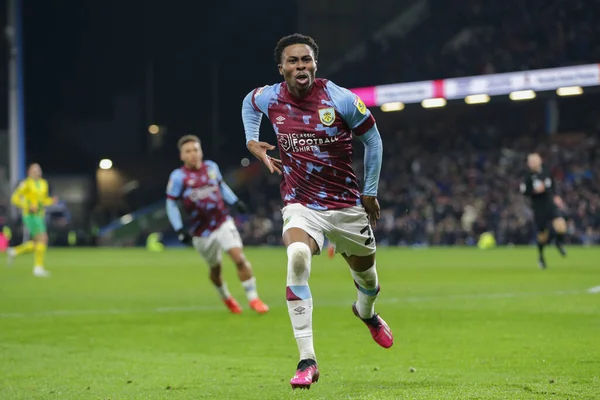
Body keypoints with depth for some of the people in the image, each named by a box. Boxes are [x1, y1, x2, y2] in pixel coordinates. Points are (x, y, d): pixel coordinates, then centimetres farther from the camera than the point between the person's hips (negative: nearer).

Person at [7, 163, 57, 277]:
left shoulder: (43, 183, 13)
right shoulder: (26, 184, -9)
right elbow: (15, 198, -10)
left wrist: (51, 201, 2)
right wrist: (28, 206, -22)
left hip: (39, 216, 8)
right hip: (30, 215, -8)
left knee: (37, 243, 9)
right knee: (42, 239, -16)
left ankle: (14, 252, 26)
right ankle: (38, 268, -12)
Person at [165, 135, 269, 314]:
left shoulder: (211, 167, 2)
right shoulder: (178, 177, -11)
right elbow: (171, 204, -6)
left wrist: (235, 202, 10)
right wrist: (180, 230, -13)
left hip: (223, 223, 2)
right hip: (202, 233, -2)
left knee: (239, 258, -15)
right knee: (215, 268, 12)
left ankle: (253, 298, -7)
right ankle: (226, 298, 41)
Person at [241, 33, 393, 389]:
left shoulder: (341, 100, -13)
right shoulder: (269, 98, -6)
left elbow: (372, 139, 2)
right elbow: (249, 103, 20)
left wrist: (370, 191, 4)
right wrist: (252, 141, 5)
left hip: (347, 205, 1)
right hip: (300, 205, 0)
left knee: (365, 269, 17)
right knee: (298, 257, -30)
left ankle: (367, 312, 59)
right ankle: (307, 361, -30)